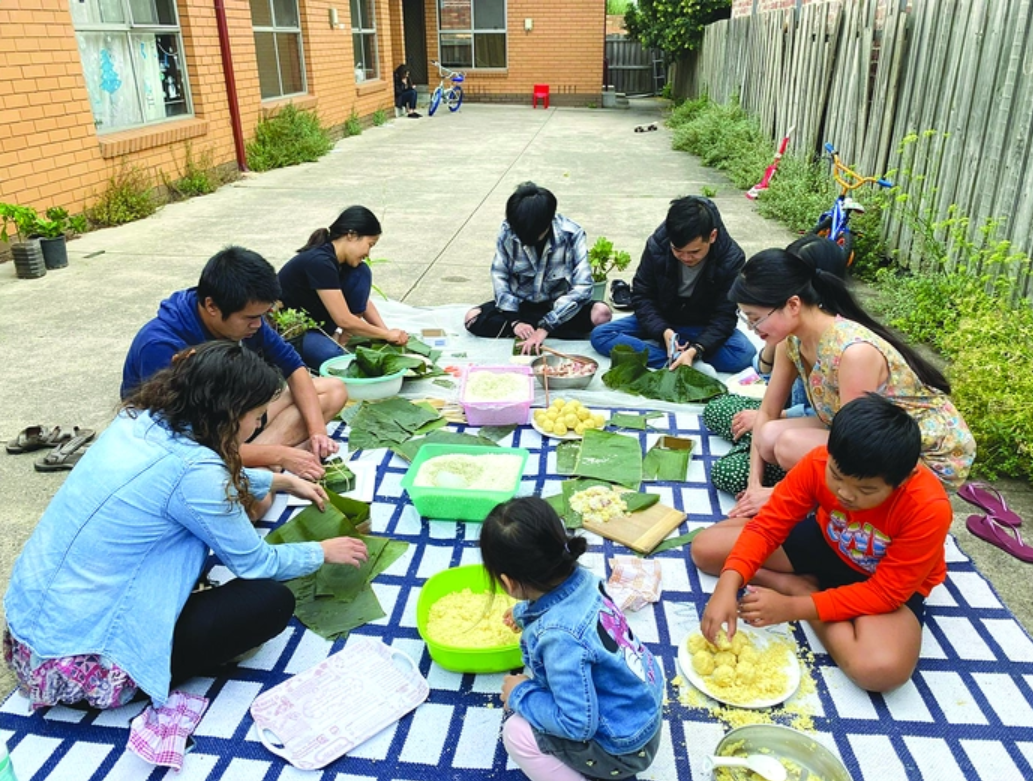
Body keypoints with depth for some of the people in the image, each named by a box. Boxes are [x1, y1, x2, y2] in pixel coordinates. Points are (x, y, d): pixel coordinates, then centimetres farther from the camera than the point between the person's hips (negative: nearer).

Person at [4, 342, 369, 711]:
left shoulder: (138, 418, -1)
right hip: (78, 663, -9)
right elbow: (257, 564, -9)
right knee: (273, 601, -8)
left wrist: (284, 480, 30)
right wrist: (324, 552, 8)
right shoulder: (192, 470, -25)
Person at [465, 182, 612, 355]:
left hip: (558, 307, -2)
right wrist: (514, 321, -23)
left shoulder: (571, 234, -21)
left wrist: (545, 327, -34)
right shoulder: (507, 231, -15)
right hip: (520, 305, 2)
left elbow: (582, 286, -25)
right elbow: (499, 276, -9)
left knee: (601, 313, -30)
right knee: (473, 318, -23)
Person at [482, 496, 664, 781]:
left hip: (624, 748, -8)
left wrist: (520, 695, -15)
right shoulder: (581, 579, -13)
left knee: (517, 733, -6)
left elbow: (578, 725, -29)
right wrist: (525, 612, 34)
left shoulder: (559, 637, -36)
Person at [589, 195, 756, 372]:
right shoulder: (657, 245, -18)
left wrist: (695, 350, -38)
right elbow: (641, 296, -11)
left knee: (743, 353, -32)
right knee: (600, 336, -21)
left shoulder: (731, 259, -21)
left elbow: (724, 316, -20)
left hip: (703, 328, -2)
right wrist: (663, 331, -29)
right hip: (660, 322, 2)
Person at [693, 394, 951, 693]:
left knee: (883, 668, -35)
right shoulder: (820, 462, -27)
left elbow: (884, 593, -29)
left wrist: (791, 607, -35)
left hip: (891, 585, -2)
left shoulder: (929, 509, -35)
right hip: (826, 542, 3)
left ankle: (798, 589, -12)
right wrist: (727, 587, -40)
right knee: (705, 548, -6)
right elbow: (767, 526, -23)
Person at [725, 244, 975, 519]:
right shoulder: (793, 339, -9)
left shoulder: (853, 351, -33)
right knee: (769, 437, -14)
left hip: (934, 455, -7)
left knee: (790, 445, -25)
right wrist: (754, 485, -6)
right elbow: (767, 413, 1)